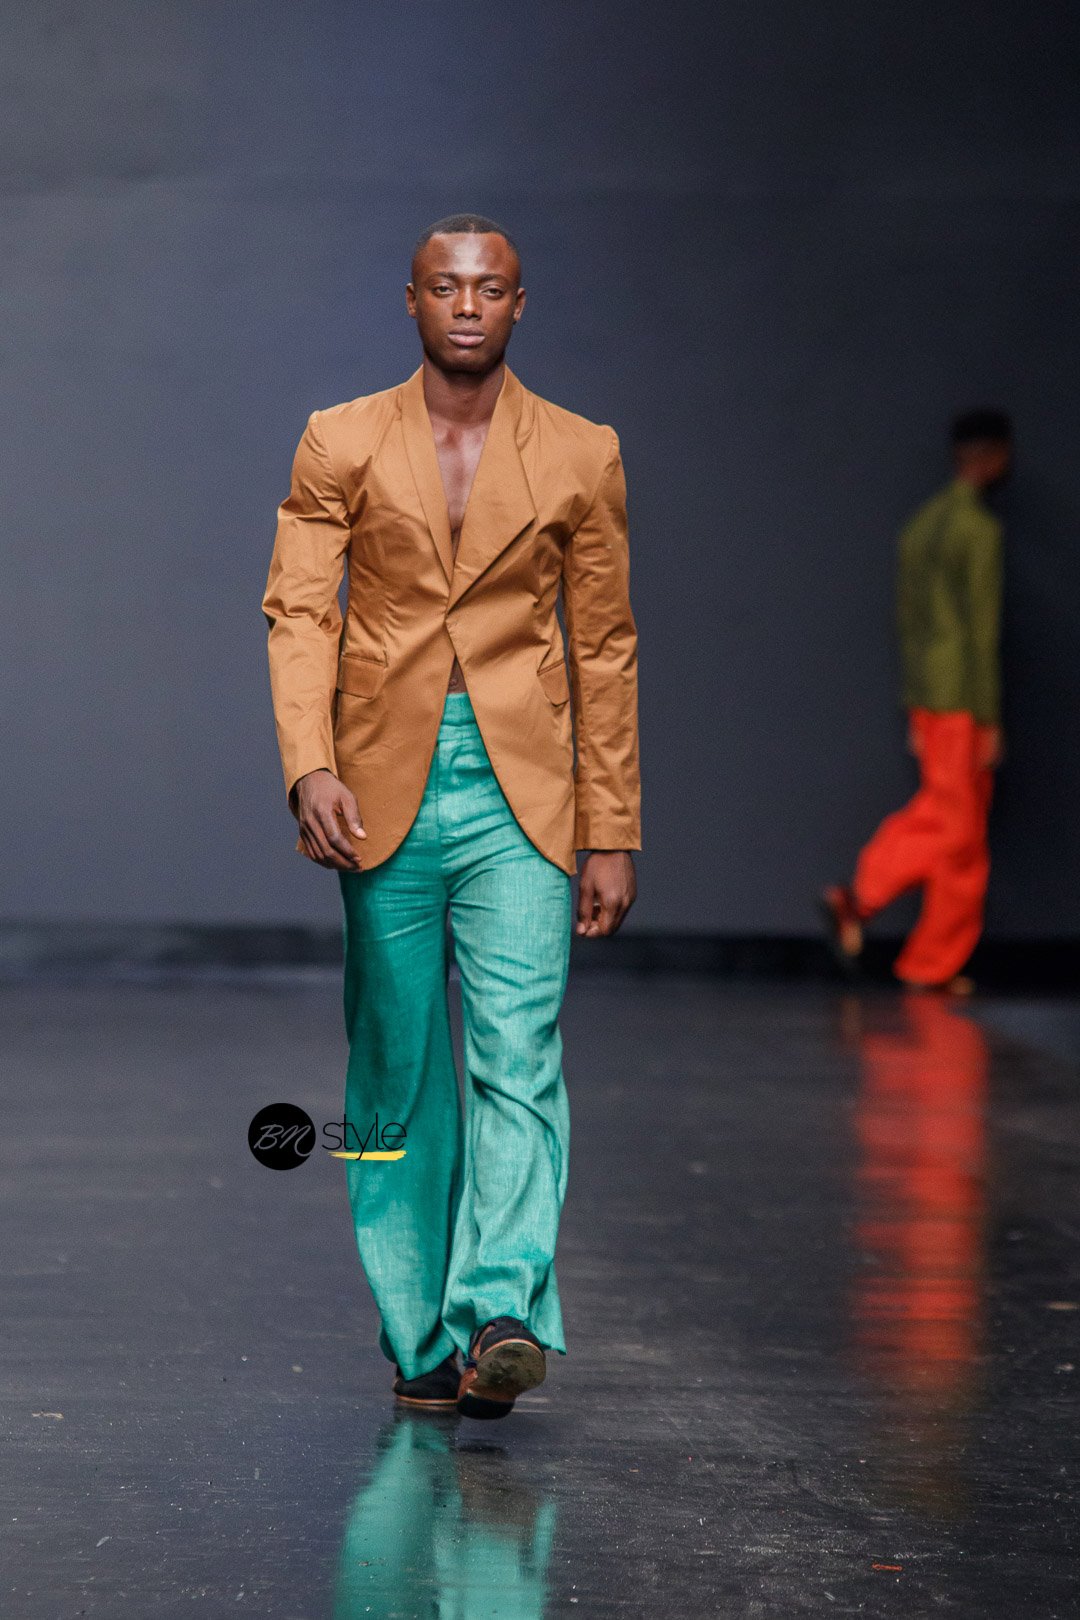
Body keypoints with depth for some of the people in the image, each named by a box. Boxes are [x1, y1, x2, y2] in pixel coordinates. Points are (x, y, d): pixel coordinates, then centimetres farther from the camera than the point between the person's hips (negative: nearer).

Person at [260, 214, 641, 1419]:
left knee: (519, 1055, -15)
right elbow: (298, 611, -2)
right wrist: (309, 767, -19)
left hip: (520, 790, -1)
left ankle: (502, 1317, -24)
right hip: (386, 790, 1)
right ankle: (421, 1338, 16)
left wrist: (611, 834, 6)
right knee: (398, 1075, 6)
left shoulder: (581, 456, 5)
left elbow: (604, 648, 8)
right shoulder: (340, 445, 5)